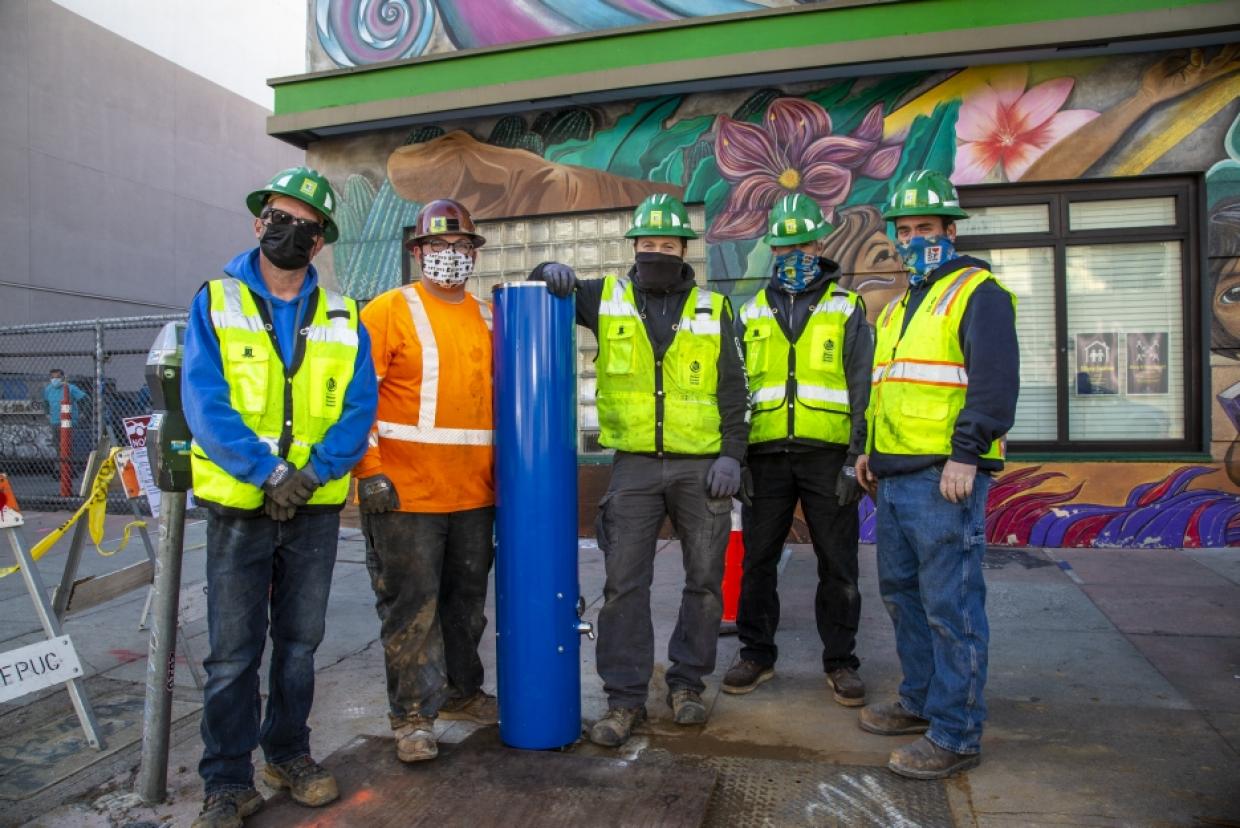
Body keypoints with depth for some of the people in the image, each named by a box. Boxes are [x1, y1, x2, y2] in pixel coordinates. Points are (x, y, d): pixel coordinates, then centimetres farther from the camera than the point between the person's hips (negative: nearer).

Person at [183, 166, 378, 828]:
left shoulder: (343, 319, 6)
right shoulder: (215, 302, 0)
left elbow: (359, 407, -2)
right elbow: (204, 402, -11)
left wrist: (312, 472, -17)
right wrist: (269, 472, -20)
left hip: (317, 506, 3)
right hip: (239, 505, -2)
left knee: (300, 643, 14)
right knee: (233, 653, 4)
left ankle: (288, 754, 32)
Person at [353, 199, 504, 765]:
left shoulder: (489, 318, 13)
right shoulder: (389, 312, -4)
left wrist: (504, 466, 14)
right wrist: (369, 471, -15)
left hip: (474, 491, 6)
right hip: (406, 490, -5)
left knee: (467, 596, 17)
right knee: (411, 602, 2)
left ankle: (460, 691, 35)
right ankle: (413, 716, 16)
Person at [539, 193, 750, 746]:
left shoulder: (712, 309, 7)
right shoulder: (605, 299, 7)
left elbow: (732, 389, 5)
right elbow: (546, 293, 15)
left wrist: (732, 453, -5)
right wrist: (552, 273, -9)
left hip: (702, 466, 1)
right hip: (634, 466, 0)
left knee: (704, 579, 9)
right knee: (623, 584, 0)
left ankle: (687, 683, 26)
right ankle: (624, 698, 12)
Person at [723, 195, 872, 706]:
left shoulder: (847, 309, 7)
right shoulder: (752, 313, 13)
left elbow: (862, 390, 1)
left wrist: (857, 457, -8)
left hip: (827, 456, -2)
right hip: (765, 456, 2)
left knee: (837, 566, 6)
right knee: (757, 562, 8)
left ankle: (840, 661, 20)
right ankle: (757, 654, 24)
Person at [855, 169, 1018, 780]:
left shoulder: (977, 292, -6)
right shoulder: (901, 306, 21)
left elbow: (994, 379, -17)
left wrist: (966, 454, -23)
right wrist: (870, 447, 21)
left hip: (945, 478, -9)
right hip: (895, 478, 10)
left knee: (950, 605, -3)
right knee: (901, 592, 17)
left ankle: (957, 735, 8)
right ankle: (921, 701, 32)